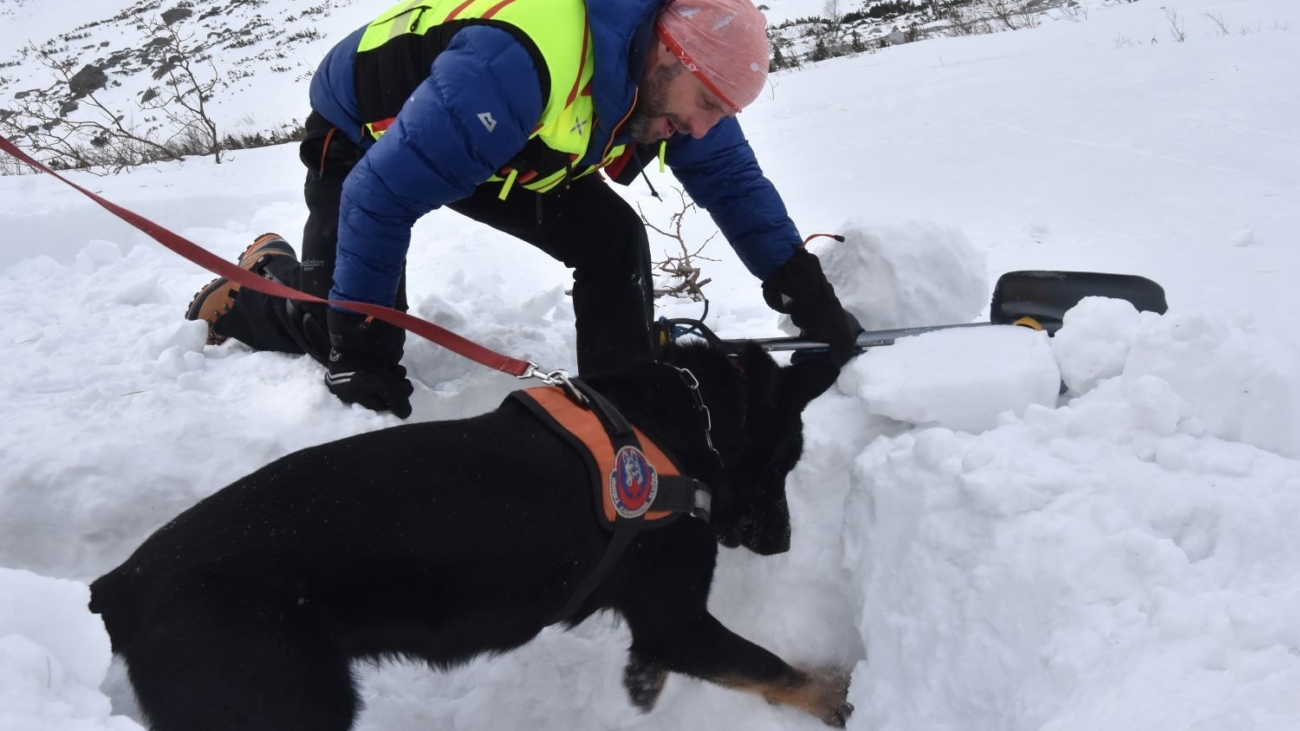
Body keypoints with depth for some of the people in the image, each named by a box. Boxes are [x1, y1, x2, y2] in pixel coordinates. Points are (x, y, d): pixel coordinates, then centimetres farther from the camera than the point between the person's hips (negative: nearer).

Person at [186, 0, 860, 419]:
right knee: (345, 333, -9)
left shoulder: (667, 74, -20)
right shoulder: (515, 62, -44)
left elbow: (732, 177, -4)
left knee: (613, 240, -13)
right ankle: (257, 283, 23)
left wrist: (805, 291, -10)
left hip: (505, 148, 6)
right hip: (366, 131, -6)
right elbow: (379, 193, -40)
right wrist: (358, 350, -33)